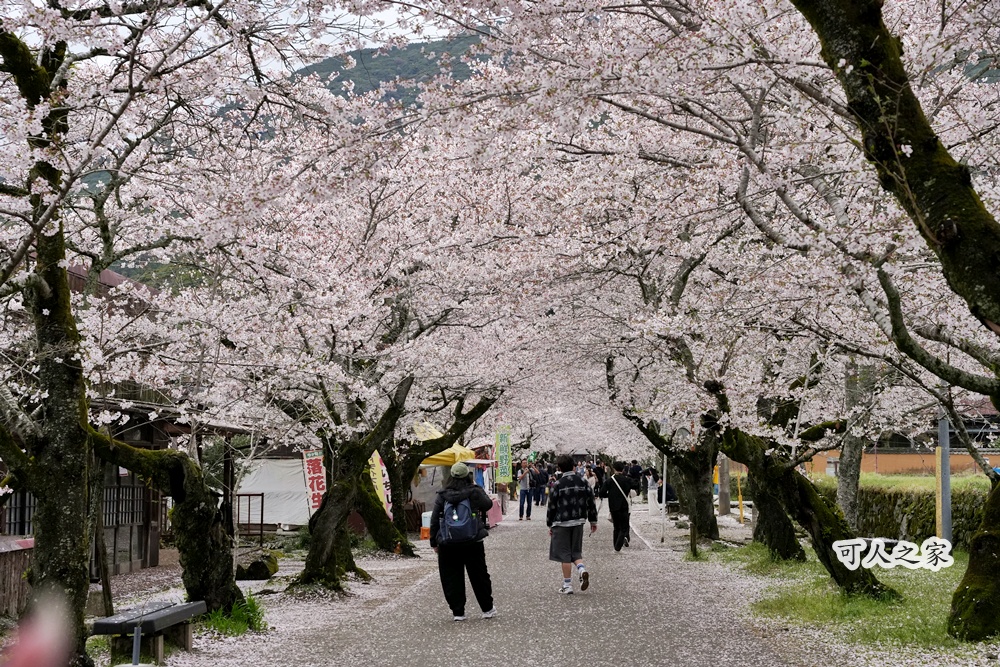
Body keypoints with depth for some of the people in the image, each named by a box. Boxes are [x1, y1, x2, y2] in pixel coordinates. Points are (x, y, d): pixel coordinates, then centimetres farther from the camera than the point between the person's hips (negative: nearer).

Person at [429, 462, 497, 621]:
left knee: (451, 578, 8)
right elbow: (488, 504, 12)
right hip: (473, 542, 0)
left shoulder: (442, 496, -3)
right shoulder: (475, 492, -6)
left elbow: (434, 520, 0)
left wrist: (434, 542, 8)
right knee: (479, 575, 13)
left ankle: (458, 611, 7)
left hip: (448, 544, 0)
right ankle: (487, 609, 22)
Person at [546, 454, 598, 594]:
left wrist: (550, 525, 5)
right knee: (576, 552, 17)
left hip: (562, 523, -4)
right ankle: (582, 570, -12)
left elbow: (552, 506, -6)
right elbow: (591, 502, 6)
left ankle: (567, 585, 5)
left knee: (564, 555, 3)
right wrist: (593, 520, 16)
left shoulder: (558, 485, -10)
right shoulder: (582, 482, 2)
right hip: (578, 522, 4)